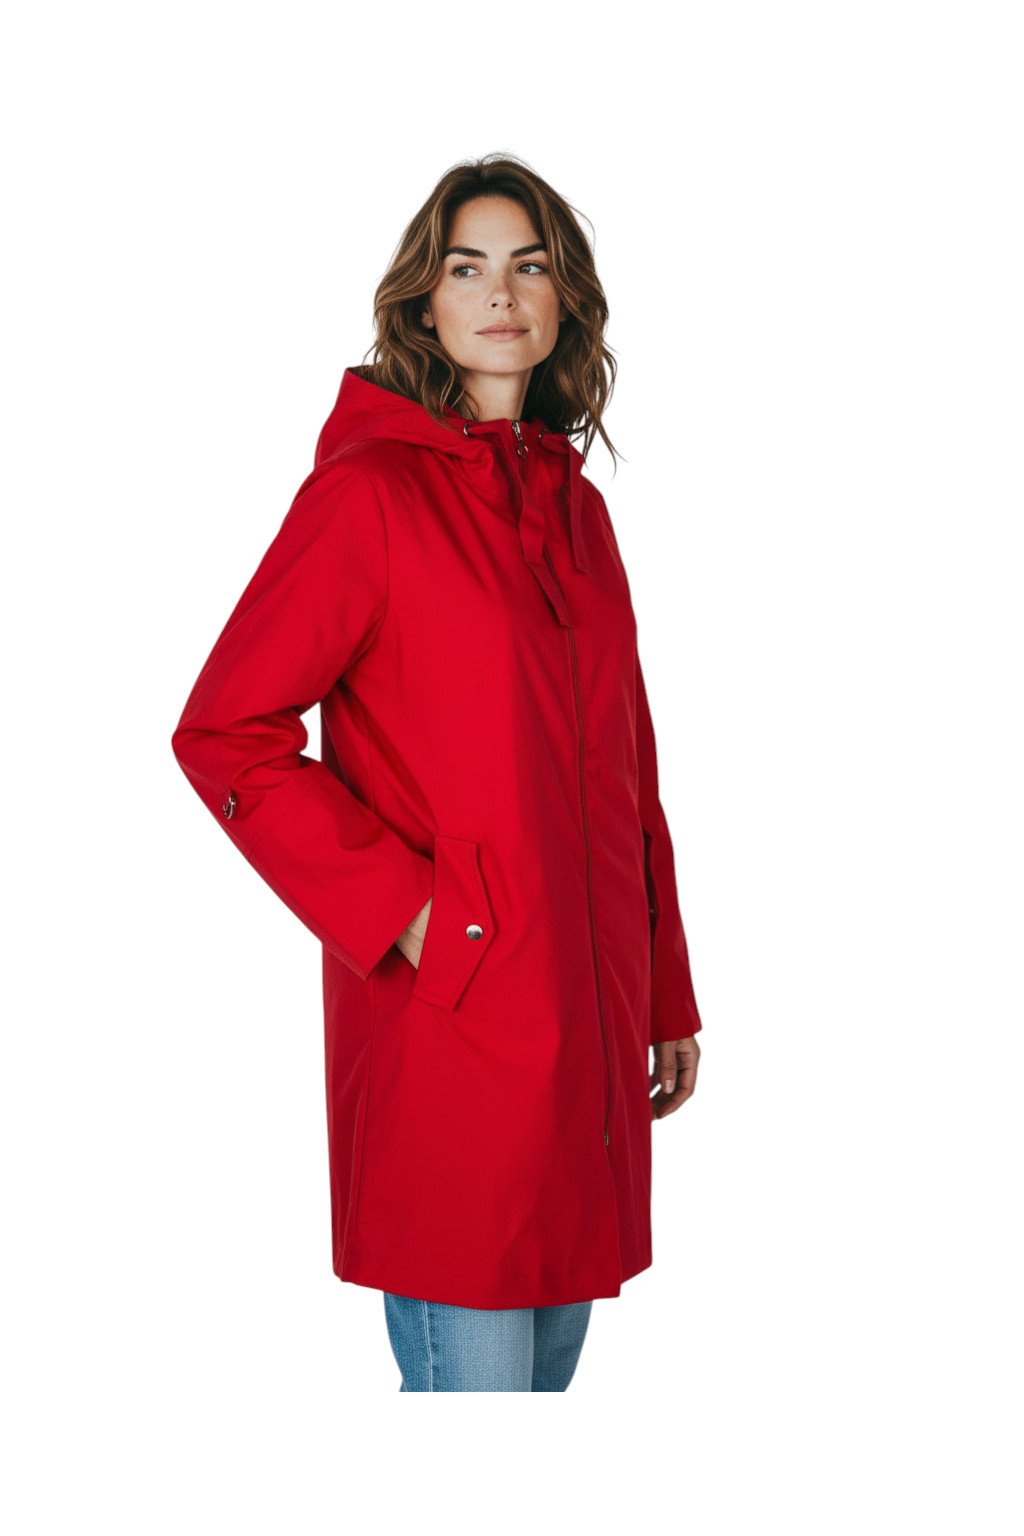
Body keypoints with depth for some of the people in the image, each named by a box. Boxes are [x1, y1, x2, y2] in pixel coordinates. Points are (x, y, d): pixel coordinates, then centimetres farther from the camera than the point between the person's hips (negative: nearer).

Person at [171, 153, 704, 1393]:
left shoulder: (574, 502, 13)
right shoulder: (370, 489, -8)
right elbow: (223, 734, -12)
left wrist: (668, 995, 15)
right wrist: (395, 910, -15)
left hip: (585, 1010, 7)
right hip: (446, 1009, -7)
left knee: (551, 1360, 17)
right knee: (471, 1379, -1)